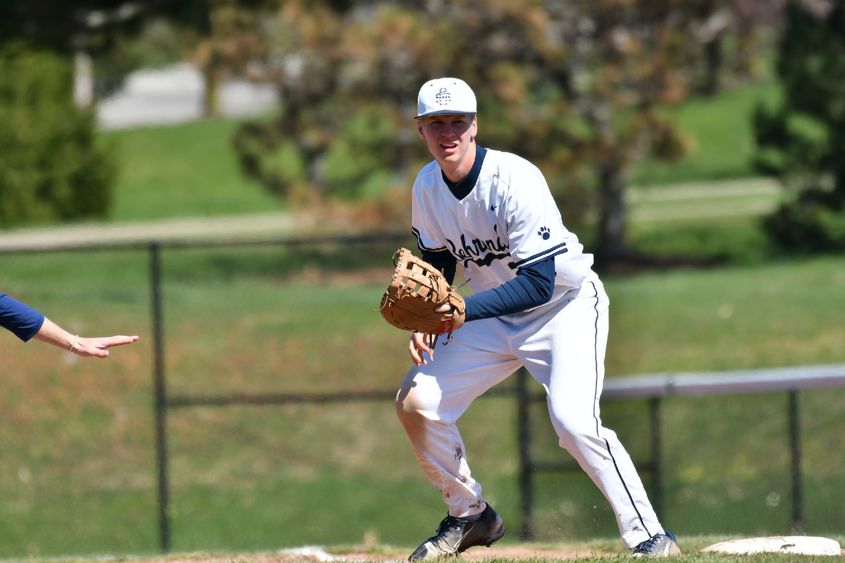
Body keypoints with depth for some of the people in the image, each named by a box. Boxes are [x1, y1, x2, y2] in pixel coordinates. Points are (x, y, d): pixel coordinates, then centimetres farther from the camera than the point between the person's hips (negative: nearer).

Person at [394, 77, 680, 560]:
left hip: (567, 304, -7)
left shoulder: (516, 180, -28)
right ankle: (470, 516, 16)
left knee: (574, 420, -27)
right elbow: (438, 266, 9)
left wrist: (463, 310, -39)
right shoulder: (427, 188, -7)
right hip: (496, 313, 7)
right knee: (416, 400, -4)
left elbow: (539, 284, -31)